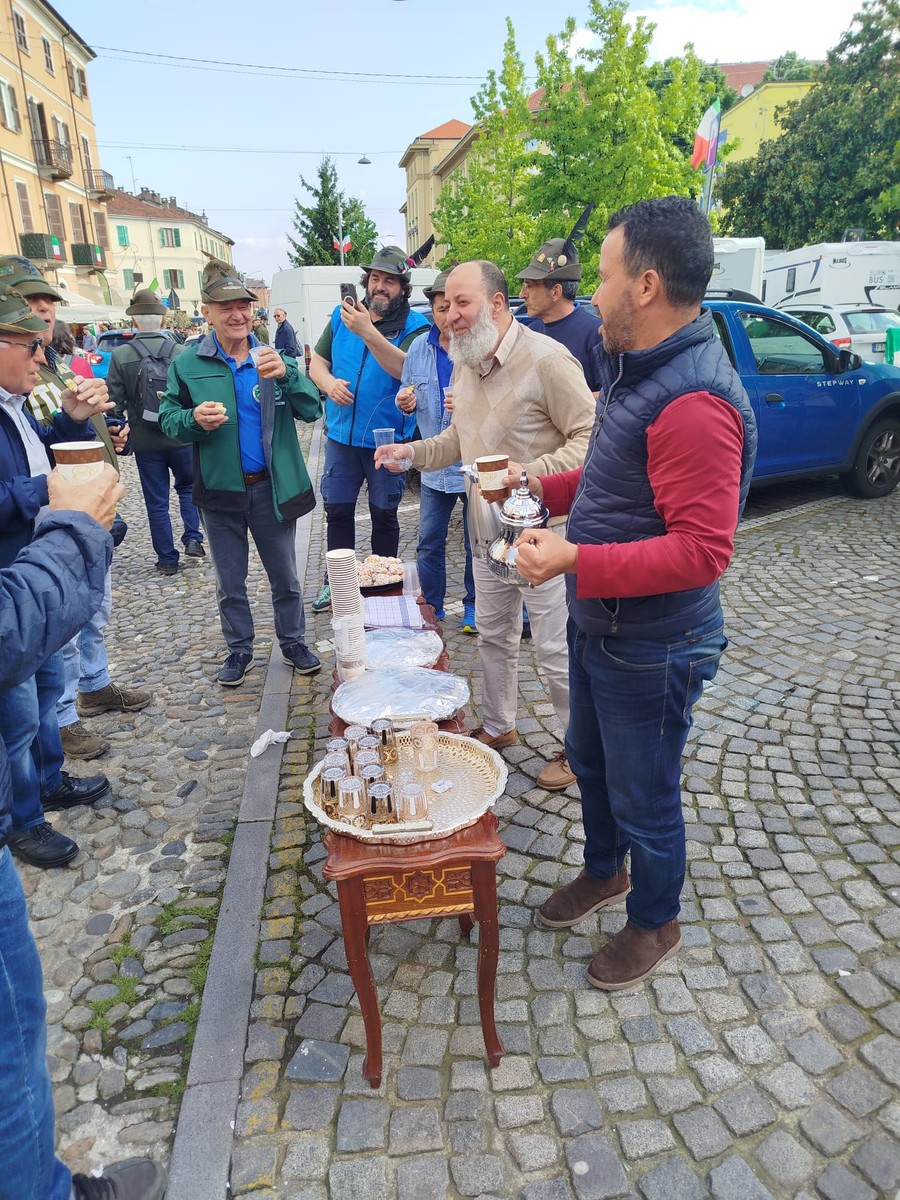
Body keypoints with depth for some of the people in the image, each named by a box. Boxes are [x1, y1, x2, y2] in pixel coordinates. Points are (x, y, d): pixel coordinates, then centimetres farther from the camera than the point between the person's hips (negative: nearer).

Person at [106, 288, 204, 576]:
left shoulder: (120, 356, -7)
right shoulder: (180, 352, -8)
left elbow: (115, 403, -5)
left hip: (145, 441, 0)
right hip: (181, 436, 0)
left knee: (156, 501, 9)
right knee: (188, 487, 23)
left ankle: (167, 559, 15)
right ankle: (192, 539, 12)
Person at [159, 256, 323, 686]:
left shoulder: (272, 358, -2)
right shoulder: (187, 365, -2)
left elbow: (311, 410, -11)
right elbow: (167, 419, 2)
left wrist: (287, 374, -29)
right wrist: (193, 419, -20)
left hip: (273, 488, 0)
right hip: (220, 491, 0)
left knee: (285, 575, 13)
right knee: (229, 581, 14)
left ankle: (293, 642, 33)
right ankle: (239, 648, 33)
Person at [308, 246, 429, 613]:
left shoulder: (414, 326, -8)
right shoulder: (342, 315, 6)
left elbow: (405, 368, -26)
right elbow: (317, 361, 11)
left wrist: (368, 332, -35)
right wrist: (329, 383, -10)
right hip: (341, 435, 4)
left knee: (384, 515, 9)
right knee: (337, 512, 11)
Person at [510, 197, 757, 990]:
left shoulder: (695, 402, -28)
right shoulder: (640, 372, 6)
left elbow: (702, 551, -31)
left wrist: (574, 562, -33)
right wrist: (545, 488, 7)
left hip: (652, 648, -10)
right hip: (600, 625, 10)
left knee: (644, 797, 11)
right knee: (590, 761, 26)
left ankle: (655, 924, 38)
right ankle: (603, 873, 52)